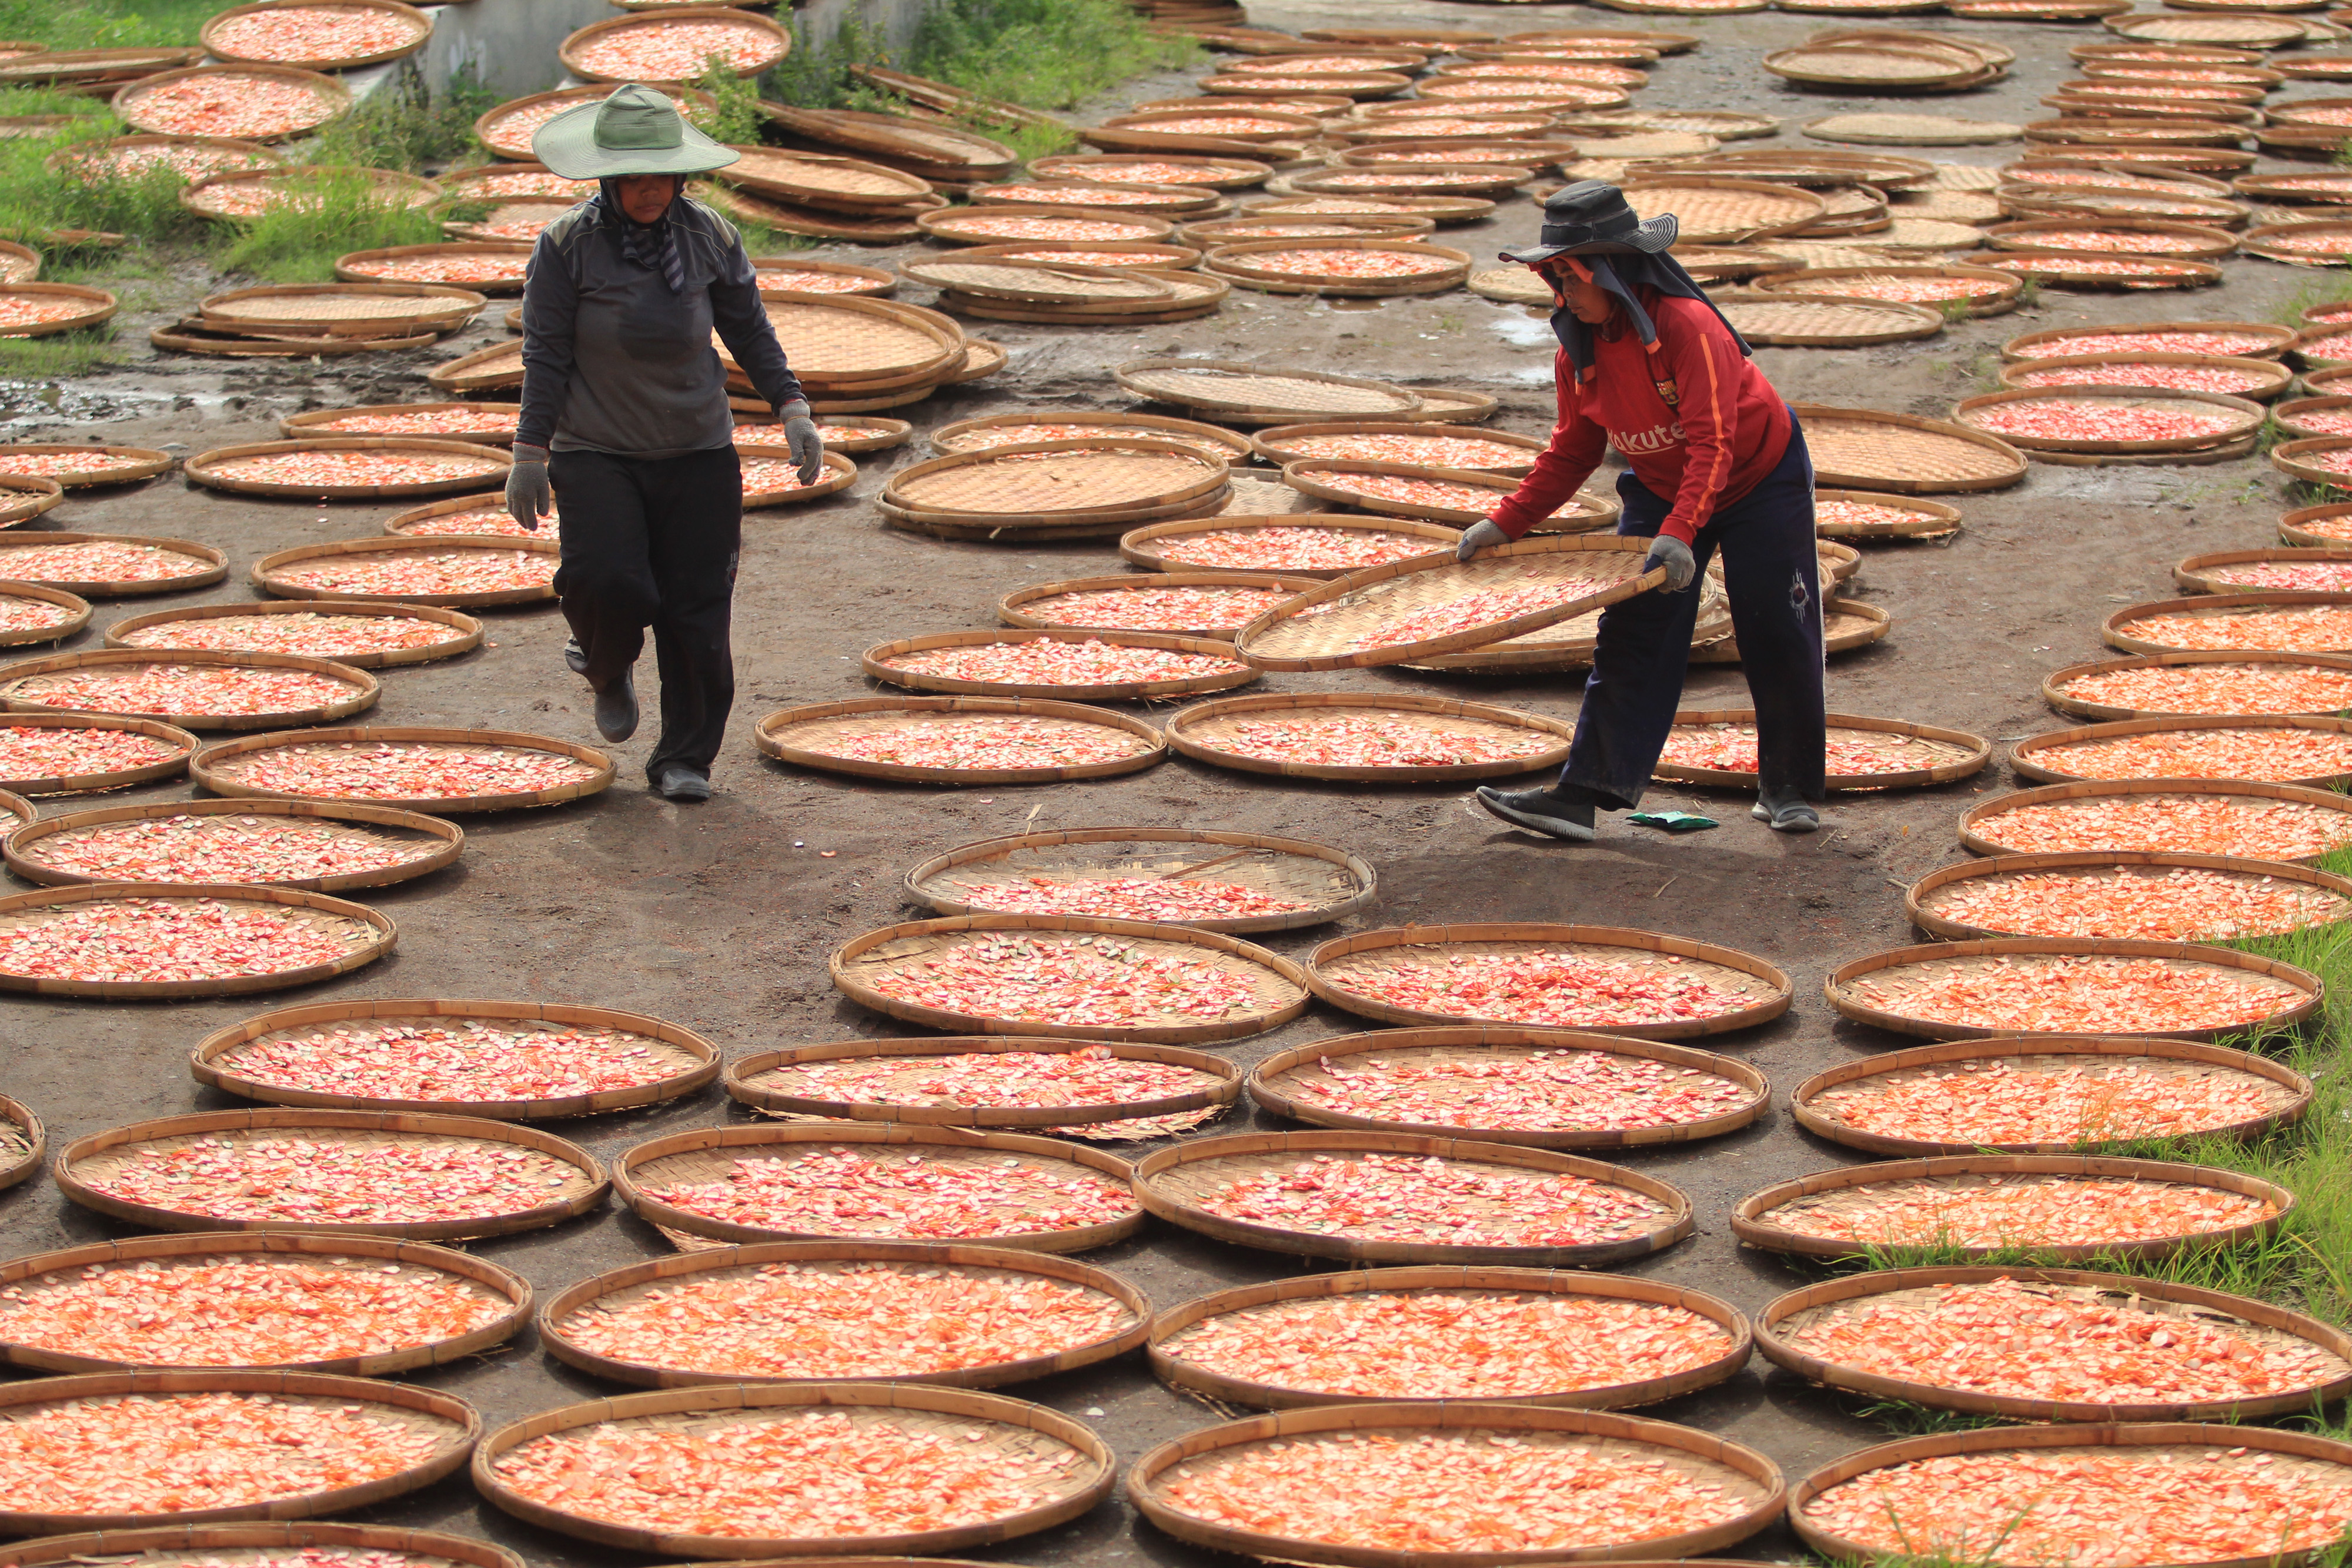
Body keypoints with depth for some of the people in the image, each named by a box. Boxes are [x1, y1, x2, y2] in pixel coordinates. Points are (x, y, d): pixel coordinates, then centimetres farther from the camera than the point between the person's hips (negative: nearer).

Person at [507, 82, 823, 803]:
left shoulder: (710, 238, 0)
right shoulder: (567, 245, -8)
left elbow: (750, 331, 11)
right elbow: (546, 356, -4)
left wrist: (791, 406, 2)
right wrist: (531, 453, -6)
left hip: (698, 453, 2)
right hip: (594, 452, -2)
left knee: (697, 609, -2)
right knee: (608, 580, -21)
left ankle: (686, 758, 13)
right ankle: (607, 669, 15)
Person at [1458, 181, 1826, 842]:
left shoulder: (1687, 326, -32)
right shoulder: (1579, 348, -10)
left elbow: (1712, 445, -37)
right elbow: (1573, 451, 2)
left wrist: (1680, 532, -49)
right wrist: (1504, 523, -6)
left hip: (1761, 482, -5)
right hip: (1661, 489, 5)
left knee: (1778, 637, 1)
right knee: (1631, 638, -5)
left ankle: (1788, 790, 19)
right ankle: (1584, 793, -12)